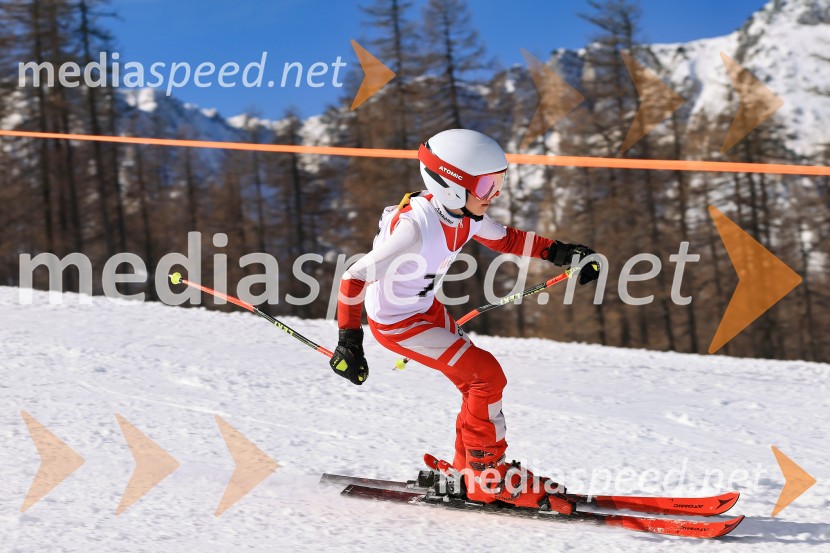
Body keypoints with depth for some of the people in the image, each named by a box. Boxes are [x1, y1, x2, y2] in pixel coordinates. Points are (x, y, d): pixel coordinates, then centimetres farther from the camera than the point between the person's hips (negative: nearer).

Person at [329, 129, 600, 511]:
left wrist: (558, 252, 1)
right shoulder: (417, 228, -34)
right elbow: (354, 278, -30)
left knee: (478, 384, 9)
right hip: (395, 322, -8)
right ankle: (488, 476, 1)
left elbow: (503, 239, 12)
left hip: (427, 308, 8)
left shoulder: (466, 214, -10)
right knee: (486, 375, -13)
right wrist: (349, 341, -28)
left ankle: (467, 470, 26)